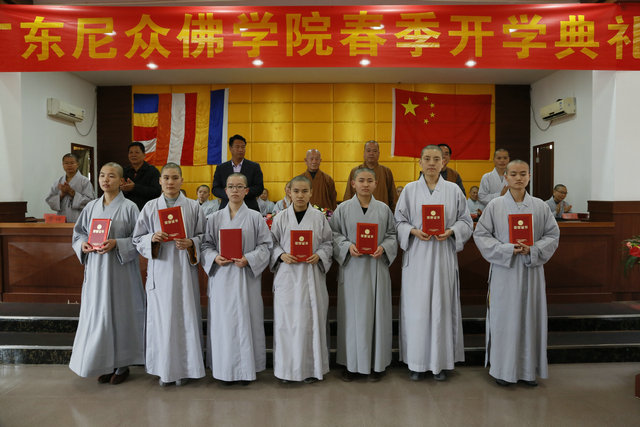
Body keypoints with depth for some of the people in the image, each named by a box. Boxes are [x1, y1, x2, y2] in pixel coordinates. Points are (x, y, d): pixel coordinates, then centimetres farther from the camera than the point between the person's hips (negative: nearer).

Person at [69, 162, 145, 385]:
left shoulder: (129, 207, -5)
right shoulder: (91, 207, 9)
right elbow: (78, 232, 17)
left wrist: (116, 244, -20)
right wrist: (82, 244, -3)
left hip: (120, 270, -4)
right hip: (96, 269, 5)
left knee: (120, 313, 2)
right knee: (97, 314, 7)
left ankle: (122, 364, 16)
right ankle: (105, 364, 21)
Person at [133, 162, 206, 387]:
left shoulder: (193, 207, 4)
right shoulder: (150, 207, 6)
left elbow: (204, 237, 5)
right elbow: (137, 239, 8)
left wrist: (190, 243, -15)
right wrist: (152, 238, -12)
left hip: (184, 270, -1)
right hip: (160, 270, 1)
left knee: (185, 316, 1)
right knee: (161, 317, 3)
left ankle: (184, 368, 15)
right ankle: (164, 369, 17)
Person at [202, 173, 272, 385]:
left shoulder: (256, 217, 2)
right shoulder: (214, 218, 8)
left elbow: (265, 245, -1)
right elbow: (206, 244, 9)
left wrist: (248, 259, -16)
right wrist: (215, 258, -11)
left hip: (246, 277, -1)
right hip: (221, 277, 2)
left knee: (246, 319, 2)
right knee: (223, 321, 5)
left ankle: (246, 368, 16)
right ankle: (225, 368, 18)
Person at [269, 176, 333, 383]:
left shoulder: (319, 217, 2)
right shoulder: (280, 218, 3)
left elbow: (327, 242, 6)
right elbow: (273, 243, 7)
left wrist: (318, 255, -12)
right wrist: (282, 255, -11)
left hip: (311, 275, 0)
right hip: (287, 275, 0)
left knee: (311, 319, 3)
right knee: (286, 320, 3)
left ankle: (311, 367, 17)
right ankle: (286, 368, 18)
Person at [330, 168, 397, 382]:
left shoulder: (383, 209, 6)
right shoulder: (343, 208, 3)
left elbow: (392, 234, 8)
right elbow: (334, 234, 3)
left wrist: (383, 247, -11)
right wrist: (348, 246, -14)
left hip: (377, 269, 1)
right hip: (352, 268, -1)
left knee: (377, 313, 5)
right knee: (352, 314, 4)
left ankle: (377, 363, 19)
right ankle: (351, 363, 17)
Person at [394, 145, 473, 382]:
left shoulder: (454, 190, 5)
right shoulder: (409, 190, 5)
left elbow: (466, 221, 7)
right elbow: (399, 221, 5)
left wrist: (450, 231, -12)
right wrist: (414, 231, -13)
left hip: (443, 256, 0)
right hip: (417, 257, 0)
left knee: (441, 306, 4)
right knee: (417, 307, 2)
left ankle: (440, 362, 18)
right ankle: (417, 362, 15)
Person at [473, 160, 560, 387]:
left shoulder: (540, 206, 5)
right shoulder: (495, 205, -1)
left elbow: (553, 234, 7)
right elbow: (481, 234, -2)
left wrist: (532, 249, -11)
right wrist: (507, 249, -14)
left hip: (531, 270, 2)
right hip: (504, 270, -2)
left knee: (530, 317, 7)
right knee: (504, 317, 2)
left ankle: (528, 369, 21)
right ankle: (503, 369, 15)